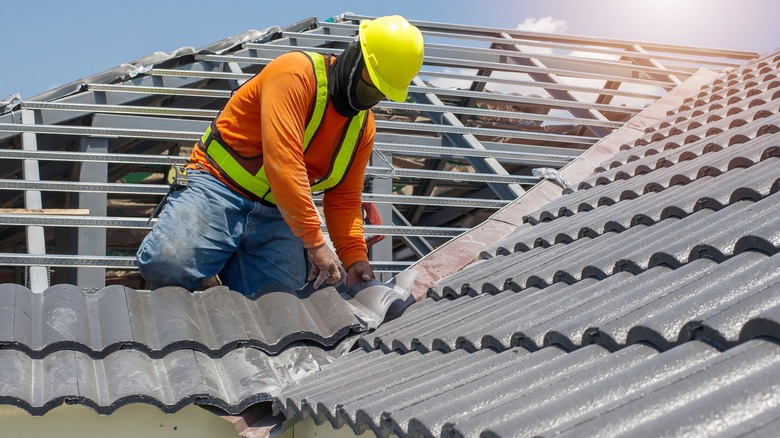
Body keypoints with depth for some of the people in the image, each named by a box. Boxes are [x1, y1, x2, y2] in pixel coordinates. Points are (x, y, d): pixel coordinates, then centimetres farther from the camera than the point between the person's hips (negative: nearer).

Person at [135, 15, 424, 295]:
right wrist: (315, 242, -28)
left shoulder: (364, 125, 7)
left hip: (274, 215, 6)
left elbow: (344, 199, 12)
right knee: (167, 266, -29)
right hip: (220, 186, -6)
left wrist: (355, 257, -4)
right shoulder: (297, 73, -17)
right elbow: (282, 162, -28)